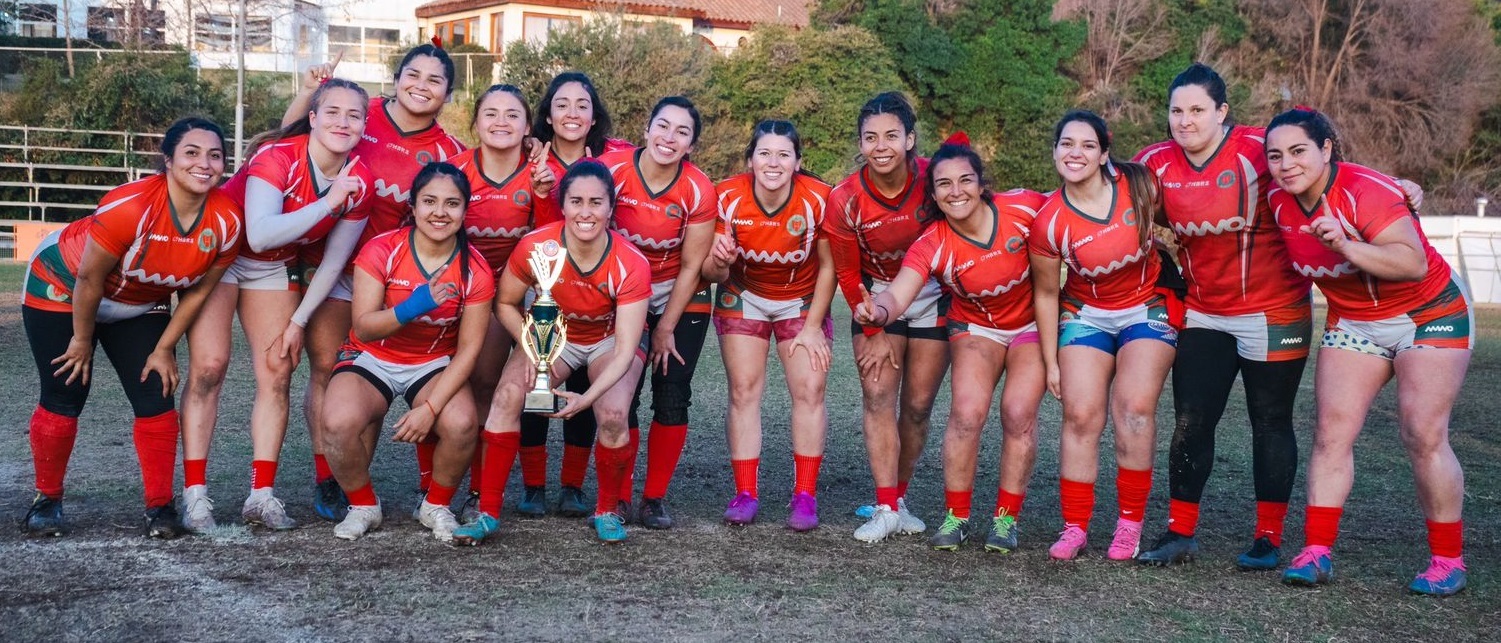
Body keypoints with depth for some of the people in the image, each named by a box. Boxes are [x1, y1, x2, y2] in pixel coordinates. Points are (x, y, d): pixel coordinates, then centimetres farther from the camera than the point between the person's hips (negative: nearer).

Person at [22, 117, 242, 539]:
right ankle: (46, 500, 17)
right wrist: (83, 340, -12)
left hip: (141, 305, 4)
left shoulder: (227, 220, -22)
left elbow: (198, 290, -8)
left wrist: (164, 349, -5)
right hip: (63, 288, -4)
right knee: (64, 397, -4)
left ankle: (160, 506, 6)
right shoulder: (131, 205, -37)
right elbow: (89, 278, -24)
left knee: (155, 399, -5)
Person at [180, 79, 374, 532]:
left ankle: (262, 495, 2)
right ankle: (195, 494, -8)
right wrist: (329, 202, -39)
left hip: (275, 269, 5)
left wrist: (298, 321, -5)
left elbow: (333, 262, -4)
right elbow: (261, 235, -42)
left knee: (277, 375, -3)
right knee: (208, 366, -13)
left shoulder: (360, 181, -13)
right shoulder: (277, 156, -28)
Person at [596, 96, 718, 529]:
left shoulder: (698, 190, -18)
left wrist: (666, 327, -7)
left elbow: (690, 266, -10)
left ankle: (655, 498, 10)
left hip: (681, 298, 0)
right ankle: (619, 498, 7)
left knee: (672, 398, -2)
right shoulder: (611, 170, -19)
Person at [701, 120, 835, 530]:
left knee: (810, 391, -8)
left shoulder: (819, 199, -24)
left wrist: (813, 326, -10)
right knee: (744, 391, -5)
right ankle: (745, 495, 2)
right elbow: (714, 275, -18)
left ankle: (805, 497, 0)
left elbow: (828, 266, -10)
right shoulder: (728, 197, -23)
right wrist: (719, 261, -41)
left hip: (802, 302, 0)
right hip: (744, 299, 1)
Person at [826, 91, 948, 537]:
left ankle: (897, 497, 18)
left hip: (933, 294, 0)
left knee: (918, 404, 3)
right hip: (877, 295, 0)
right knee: (878, 396, -11)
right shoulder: (845, 199, -20)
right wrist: (874, 333, -4)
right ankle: (885, 508, -9)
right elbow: (847, 273, -7)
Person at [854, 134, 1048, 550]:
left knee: (1019, 414, -11)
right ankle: (955, 516, 1)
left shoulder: (1022, 208, -24)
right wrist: (879, 311, -61)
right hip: (977, 326, 0)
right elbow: (899, 294, -38)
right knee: (967, 412, -16)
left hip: (1033, 323, 0)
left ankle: (1006, 518, 6)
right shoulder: (933, 246, -24)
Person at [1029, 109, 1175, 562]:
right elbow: (1046, 293, -3)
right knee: (1081, 415, -7)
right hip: (1087, 316, 1)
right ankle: (1075, 527, 3)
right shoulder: (1049, 222, -15)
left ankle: (1130, 523, -2)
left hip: (1148, 310, 0)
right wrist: (1051, 362, 0)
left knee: (1135, 408, -14)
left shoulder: (1139, 186, -17)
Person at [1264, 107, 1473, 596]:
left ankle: (1448, 561, 3)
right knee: (1331, 433, -4)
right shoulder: (1279, 202, -7)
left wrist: (1347, 246, -48)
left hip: (1428, 314, -6)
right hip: (1352, 322, 6)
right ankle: (1316, 552, -2)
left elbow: (1415, 263, -37)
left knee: (1423, 436, -10)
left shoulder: (1367, 191, -27)